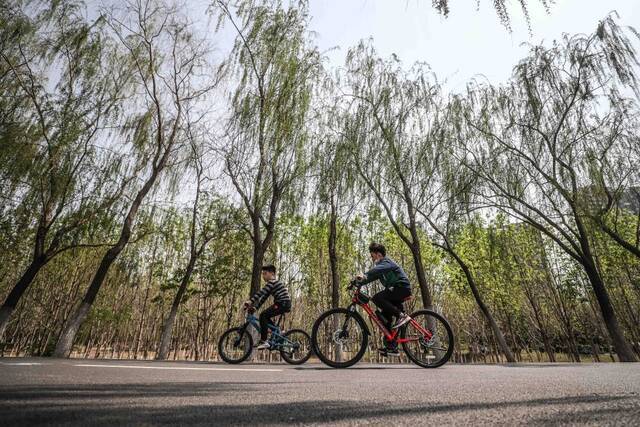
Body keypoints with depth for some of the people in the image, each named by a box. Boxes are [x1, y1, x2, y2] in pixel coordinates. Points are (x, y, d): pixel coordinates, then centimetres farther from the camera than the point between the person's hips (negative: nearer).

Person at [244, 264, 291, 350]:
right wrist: (255, 307, 8)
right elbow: (264, 297, 17)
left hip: (283, 303, -10)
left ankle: (264, 341, -15)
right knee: (265, 316, 16)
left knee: (263, 315, -15)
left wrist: (250, 301, -27)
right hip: (283, 304, 10)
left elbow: (261, 292, -21)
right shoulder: (272, 283, 21)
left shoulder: (273, 281, -9)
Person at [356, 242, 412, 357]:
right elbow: (372, 276, 13)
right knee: (384, 316, 4)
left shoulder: (386, 261, -11)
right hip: (395, 290, 10)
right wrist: (358, 282, -1)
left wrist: (364, 276, -49)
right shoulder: (381, 265, 19)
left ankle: (401, 315, -20)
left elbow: (377, 269, -33)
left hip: (402, 288, -10)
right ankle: (392, 348, 9)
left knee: (377, 298, -26)